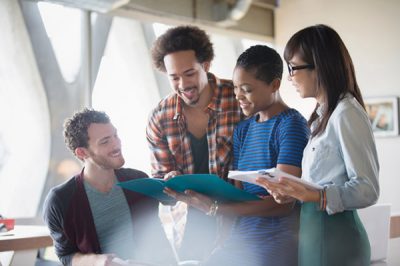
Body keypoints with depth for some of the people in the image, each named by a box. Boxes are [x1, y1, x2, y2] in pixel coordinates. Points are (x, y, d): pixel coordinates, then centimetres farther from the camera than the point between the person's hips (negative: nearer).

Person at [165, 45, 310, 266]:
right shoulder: (242, 130, 11)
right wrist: (191, 194, -10)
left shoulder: (291, 125, -11)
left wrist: (214, 209, -24)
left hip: (277, 241, -6)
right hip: (241, 237, 6)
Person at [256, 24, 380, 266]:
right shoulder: (321, 115, 12)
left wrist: (313, 195, -27)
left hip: (335, 238, -8)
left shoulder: (347, 114, -15)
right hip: (312, 231, 8)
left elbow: (368, 189, -17)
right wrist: (292, 191, -2)